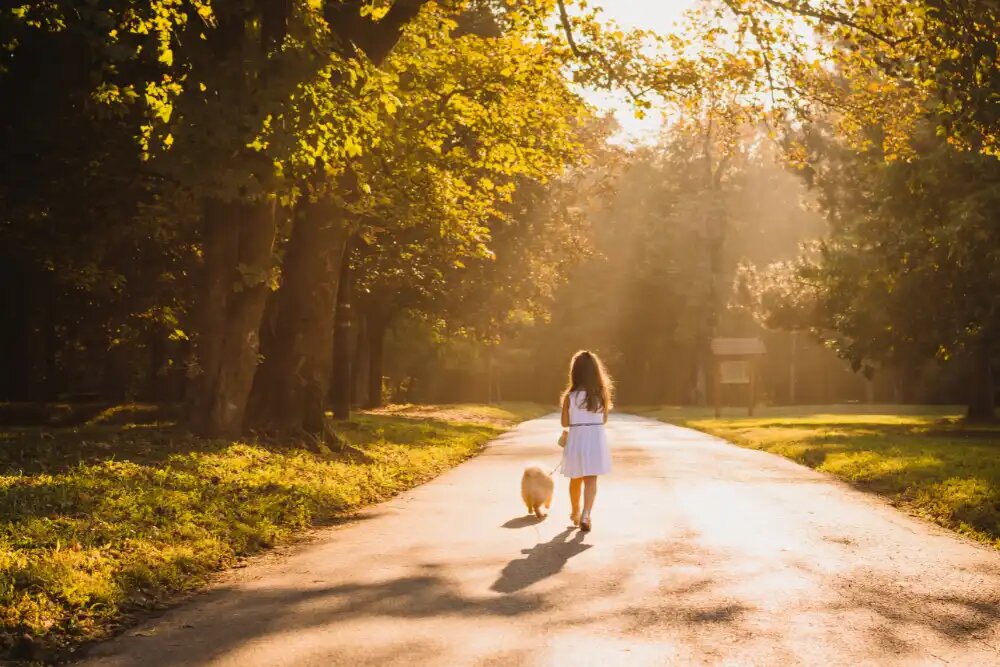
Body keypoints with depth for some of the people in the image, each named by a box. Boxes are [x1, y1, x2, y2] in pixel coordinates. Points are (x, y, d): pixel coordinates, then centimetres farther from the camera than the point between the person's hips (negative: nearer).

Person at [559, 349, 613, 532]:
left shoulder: (570, 396, -9)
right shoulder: (601, 394, -5)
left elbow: (565, 423, -3)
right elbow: (604, 420, 3)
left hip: (576, 440, 0)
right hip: (596, 440, 0)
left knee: (576, 480, 17)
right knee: (591, 480, 1)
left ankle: (575, 514, 35)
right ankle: (585, 514, -19)